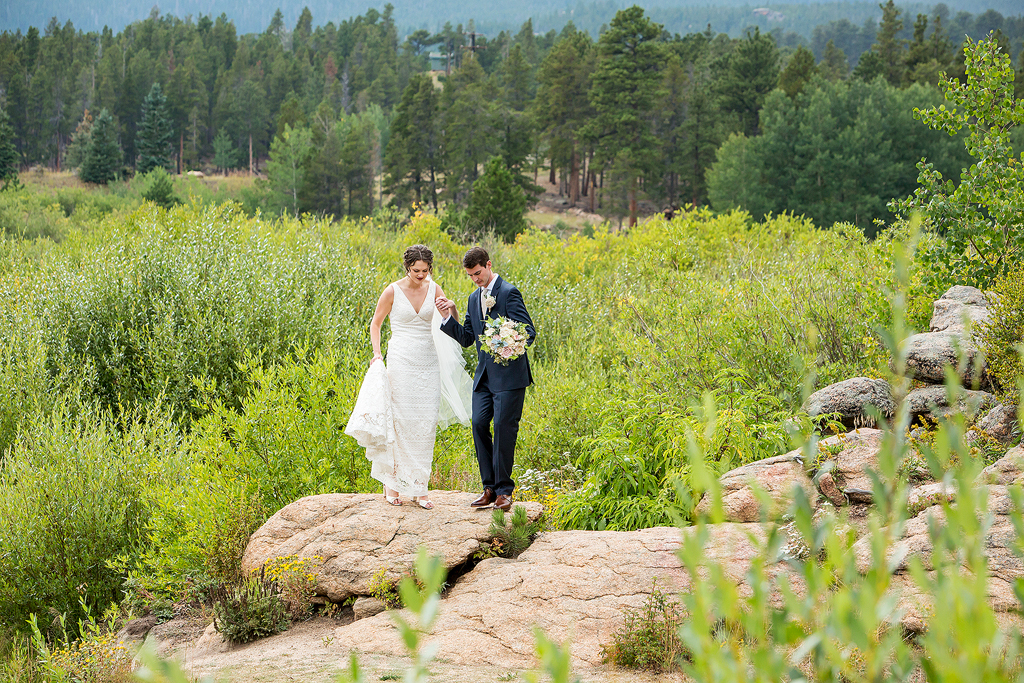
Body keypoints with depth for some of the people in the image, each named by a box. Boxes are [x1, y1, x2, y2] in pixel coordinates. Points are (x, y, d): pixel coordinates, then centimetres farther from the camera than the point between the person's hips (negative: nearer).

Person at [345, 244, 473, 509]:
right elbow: (375, 323, 7)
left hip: (429, 363, 3)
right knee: (398, 420, -5)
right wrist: (377, 353, -7)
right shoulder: (393, 291, -4)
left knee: (426, 423, 0)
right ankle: (391, 481, 7)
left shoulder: (434, 289, 3)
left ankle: (419, 487, 7)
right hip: (401, 362, -3)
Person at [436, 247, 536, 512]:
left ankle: (504, 490, 0)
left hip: (509, 374, -7)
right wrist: (449, 318, 1)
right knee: (479, 424, 0)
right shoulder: (474, 299, 14)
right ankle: (490, 487, 9)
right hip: (484, 375, 7)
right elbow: (466, 338, 16)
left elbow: (529, 333, -12)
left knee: (504, 427, -8)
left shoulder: (509, 293, -9)